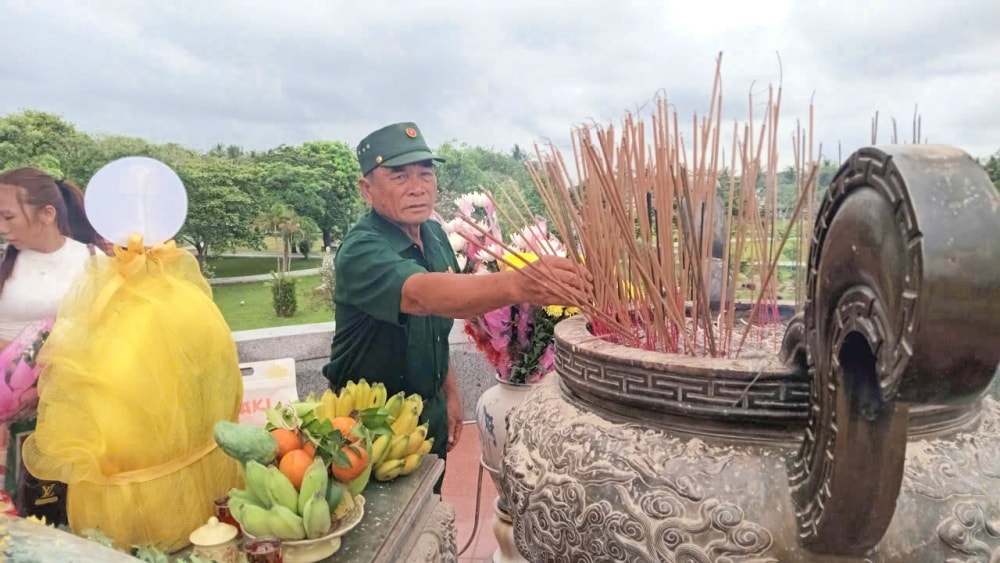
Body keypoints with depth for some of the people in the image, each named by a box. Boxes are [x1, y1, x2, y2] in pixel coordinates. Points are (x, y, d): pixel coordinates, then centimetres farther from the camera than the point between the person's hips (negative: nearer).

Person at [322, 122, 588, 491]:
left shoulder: (435, 235, -2)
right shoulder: (362, 250, -25)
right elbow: (425, 295, -46)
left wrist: (449, 391, 9)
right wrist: (517, 284, -61)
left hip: (430, 409, 7)